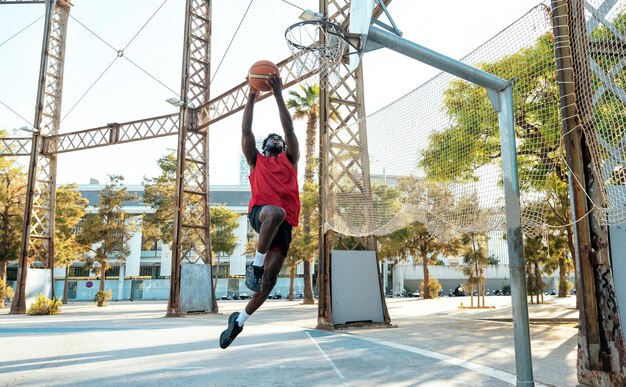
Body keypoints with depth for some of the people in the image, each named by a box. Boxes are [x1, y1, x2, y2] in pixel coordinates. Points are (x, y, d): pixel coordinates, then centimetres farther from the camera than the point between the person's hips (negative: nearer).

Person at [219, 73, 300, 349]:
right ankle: (256, 264, -22)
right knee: (276, 212, -40)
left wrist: (278, 95, 12)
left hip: (284, 224, 2)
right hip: (260, 211, -2)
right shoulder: (256, 160, 24)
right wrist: (251, 96, 13)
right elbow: (246, 131, 14)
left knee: (270, 278, -6)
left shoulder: (289, 160, 24)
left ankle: (239, 320, 15)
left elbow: (289, 129, 14)